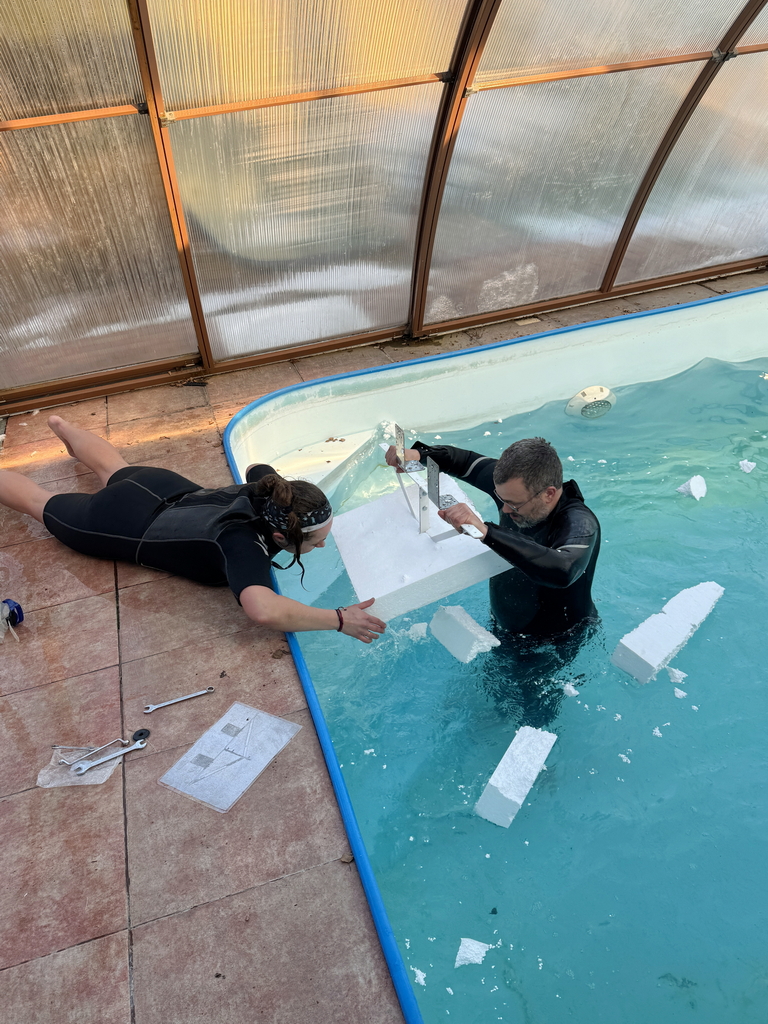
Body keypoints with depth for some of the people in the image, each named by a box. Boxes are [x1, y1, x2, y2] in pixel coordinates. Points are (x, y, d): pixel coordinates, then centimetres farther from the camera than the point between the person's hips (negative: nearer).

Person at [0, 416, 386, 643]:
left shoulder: (268, 487, -23)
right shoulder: (244, 544, -44)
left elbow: (256, 468, 3)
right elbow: (263, 610, -63)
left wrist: (290, 508, -5)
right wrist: (339, 619, -55)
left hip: (165, 488, 6)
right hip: (128, 524, -6)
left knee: (115, 468, 38)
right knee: (40, 501, 22)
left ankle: (63, 426, 66)